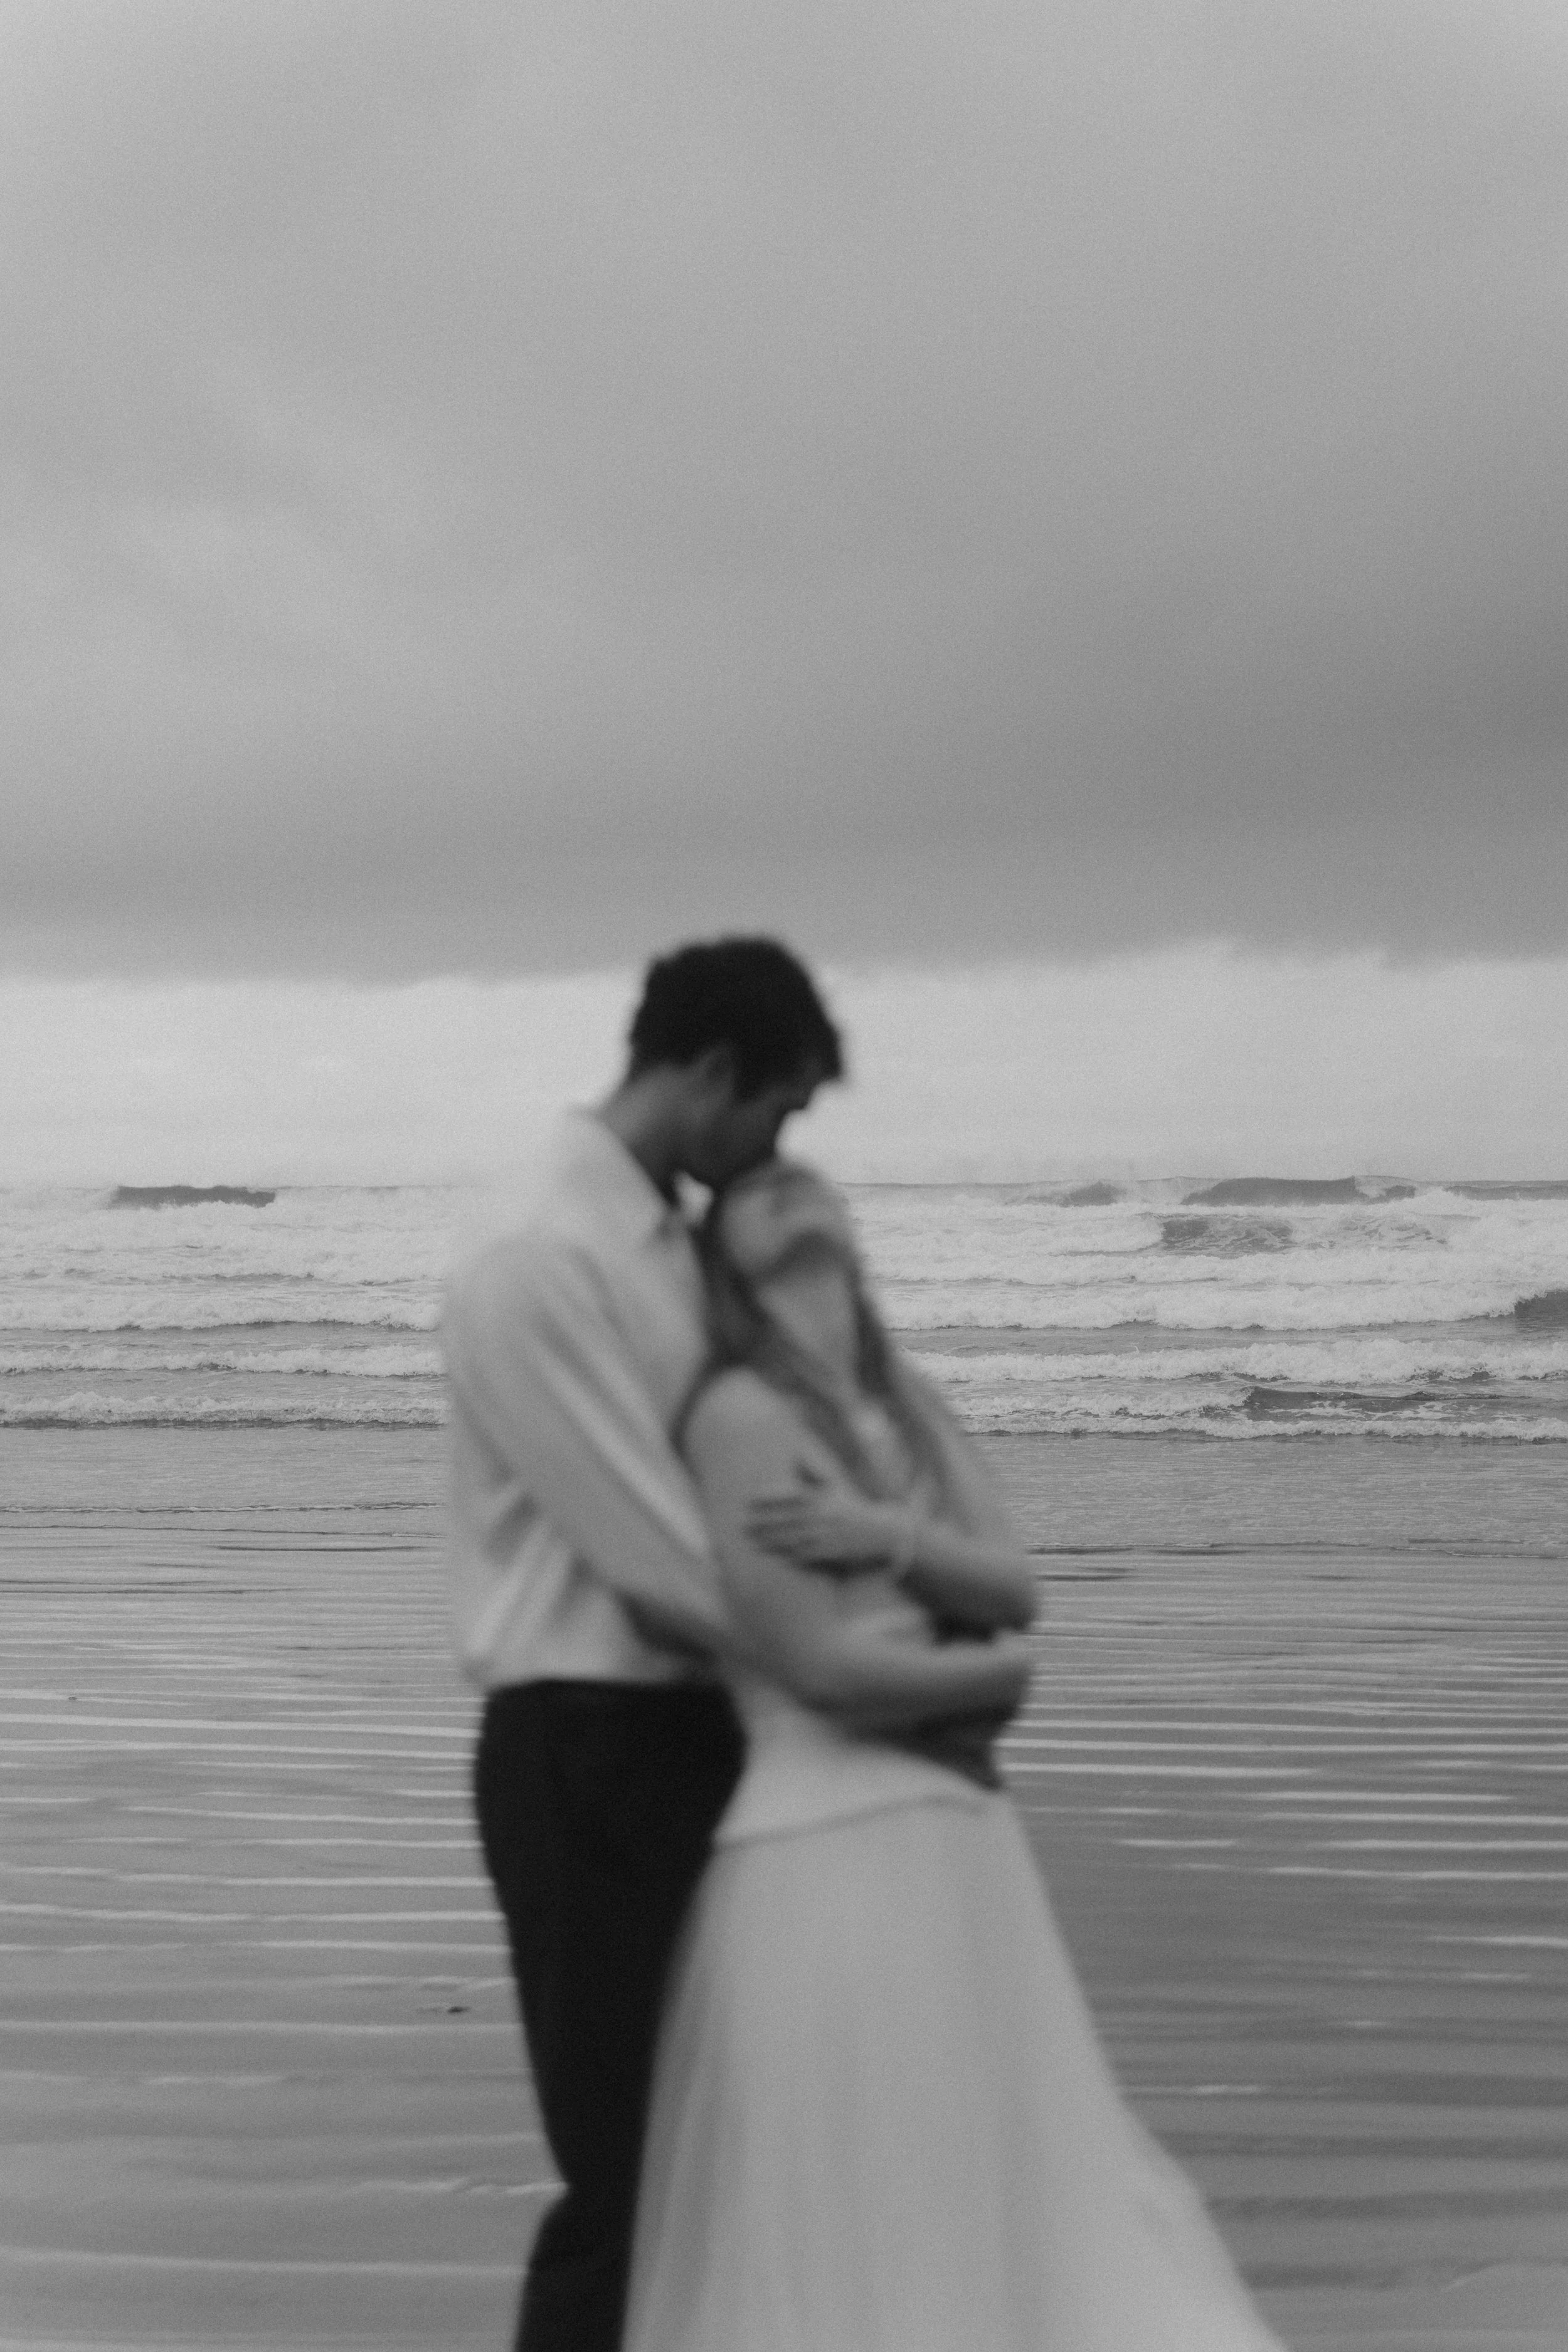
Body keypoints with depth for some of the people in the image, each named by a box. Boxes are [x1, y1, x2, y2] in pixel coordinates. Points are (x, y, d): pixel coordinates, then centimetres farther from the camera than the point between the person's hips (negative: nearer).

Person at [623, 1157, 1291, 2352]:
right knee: (841, 2235, -1)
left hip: (952, 1830, 8)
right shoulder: (742, 1414, -11)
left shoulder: (903, 1397, 13)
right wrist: (986, 1676, 0)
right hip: (824, 1848, -8)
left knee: (1018, 2194, 11)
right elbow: (817, 1663, -15)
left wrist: (888, 1535, -14)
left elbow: (1015, 1589, 5)